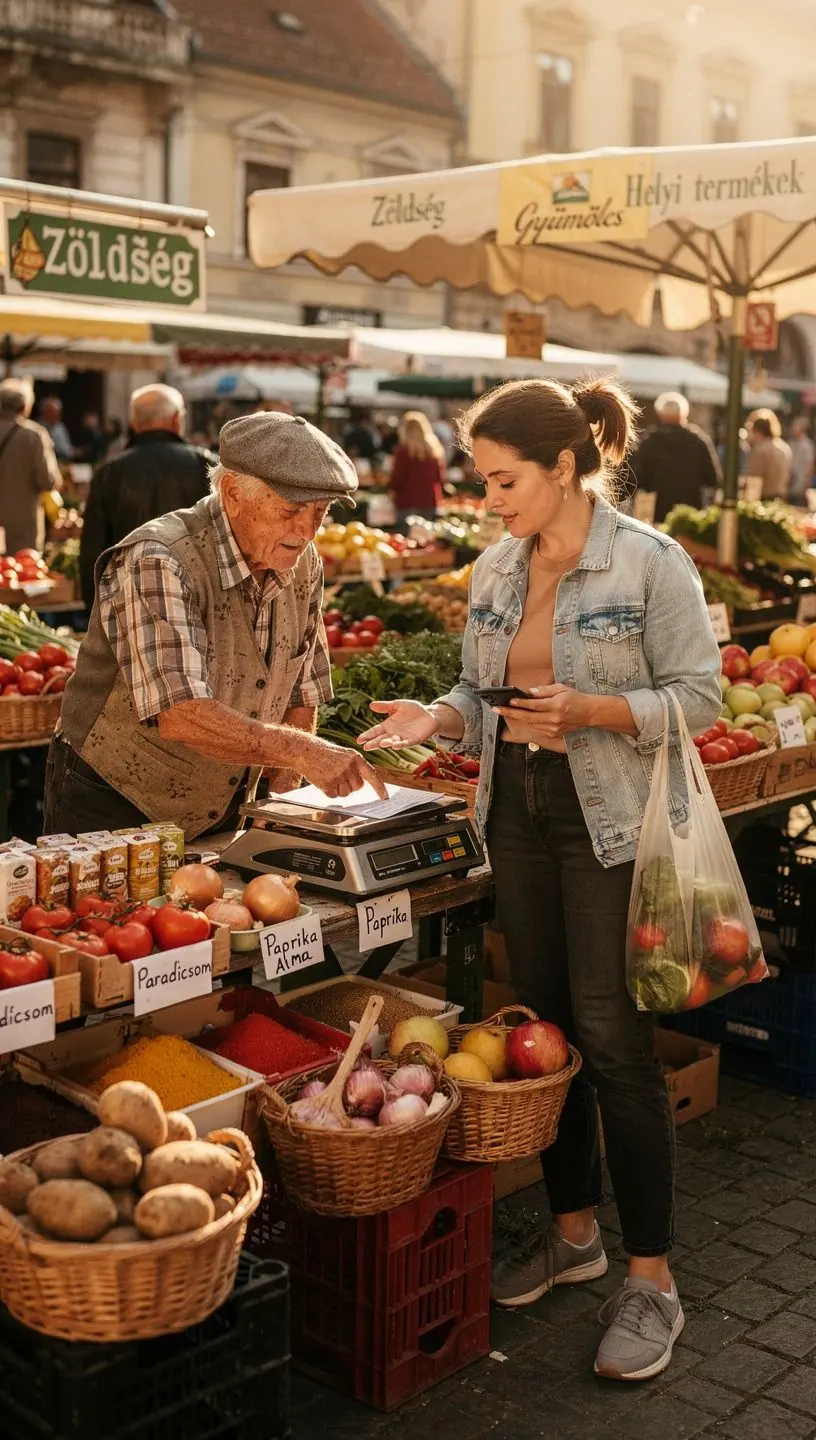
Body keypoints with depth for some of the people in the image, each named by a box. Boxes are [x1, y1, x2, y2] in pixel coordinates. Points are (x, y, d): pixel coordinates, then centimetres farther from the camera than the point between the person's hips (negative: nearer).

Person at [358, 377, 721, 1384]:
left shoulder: (649, 563, -10)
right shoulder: (494, 571, 8)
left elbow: (697, 694, -11)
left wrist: (585, 710, -23)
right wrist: (436, 718, -7)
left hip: (611, 820, -6)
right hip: (516, 810, 6)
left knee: (613, 1036, -6)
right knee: (543, 1023, 13)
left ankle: (651, 1280, 8)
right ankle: (573, 1231, 31)